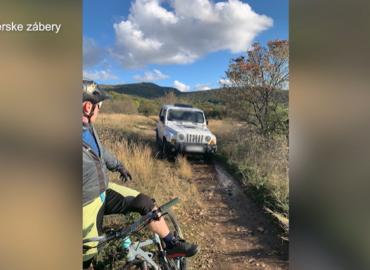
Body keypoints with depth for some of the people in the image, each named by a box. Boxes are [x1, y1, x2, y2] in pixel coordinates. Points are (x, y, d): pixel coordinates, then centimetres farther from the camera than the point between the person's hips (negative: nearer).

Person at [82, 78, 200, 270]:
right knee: (89, 251, 12)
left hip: (104, 191, 7)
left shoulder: (87, 127, -3)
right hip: (87, 204, -7)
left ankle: (172, 245, 15)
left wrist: (118, 166, 27)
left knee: (145, 203, 0)